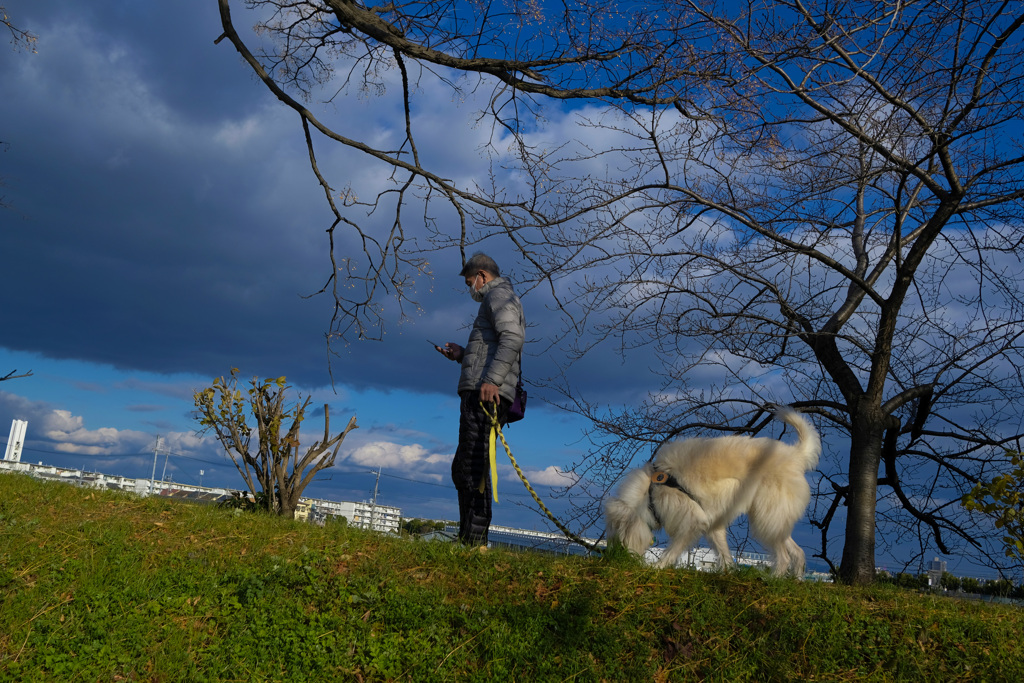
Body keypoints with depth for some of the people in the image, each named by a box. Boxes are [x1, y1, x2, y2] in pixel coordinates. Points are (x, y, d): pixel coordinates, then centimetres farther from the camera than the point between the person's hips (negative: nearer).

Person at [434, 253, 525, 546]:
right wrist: (462, 354, 26)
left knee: (473, 465, -15)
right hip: (482, 393, 11)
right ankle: (467, 538, 12)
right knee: (463, 467, 11)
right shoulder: (499, 302, 32)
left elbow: (512, 338, -19)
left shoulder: (499, 295, 0)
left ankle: (475, 539, -17)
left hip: (485, 393, -11)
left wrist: (491, 380, -27)